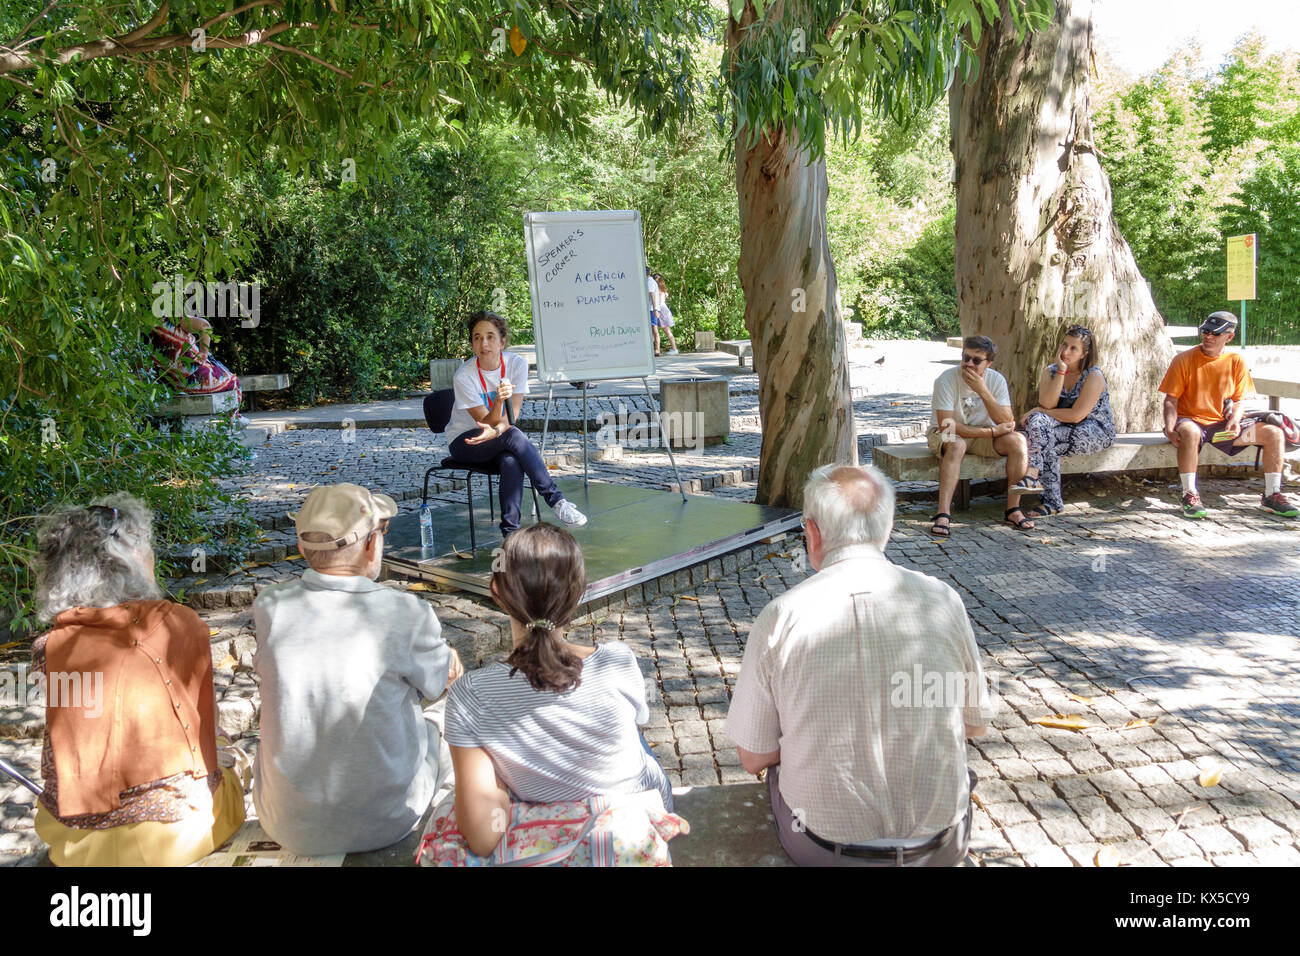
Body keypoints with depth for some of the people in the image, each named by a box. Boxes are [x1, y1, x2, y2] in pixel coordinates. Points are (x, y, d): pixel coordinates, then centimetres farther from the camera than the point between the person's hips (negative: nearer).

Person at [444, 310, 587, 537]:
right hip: (464, 442, -2)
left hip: (501, 441, 2)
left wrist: (496, 431, -37)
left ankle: (510, 532, -32)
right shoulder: (463, 377, -18)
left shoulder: (517, 364, -10)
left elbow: (513, 415, -15)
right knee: (514, 436, -33)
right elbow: (487, 422, -21)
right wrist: (499, 401, -41)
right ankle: (557, 501, -32)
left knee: (511, 461, -35)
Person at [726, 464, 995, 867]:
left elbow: (754, 757, -7)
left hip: (822, 848, -1)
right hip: (940, 845, 2)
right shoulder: (941, 600, -12)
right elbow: (975, 725, 2)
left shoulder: (780, 618, -17)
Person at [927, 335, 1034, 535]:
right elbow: (946, 425, -26)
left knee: (1018, 441, -21)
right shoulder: (946, 380, -20)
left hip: (984, 434, 4)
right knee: (956, 445, -37)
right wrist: (992, 432, -25)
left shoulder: (996, 380, -9)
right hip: (947, 435, -4)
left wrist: (983, 391, -29)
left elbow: (1007, 423, -18)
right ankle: (943, 514, -41)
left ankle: (1013, 509, -15)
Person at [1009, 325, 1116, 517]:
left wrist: (1039, 411, -16)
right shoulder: (1050, 371, 3)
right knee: (1037, 421, -28)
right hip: (1064, 428, 5)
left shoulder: (1094, 377, -14)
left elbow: (1076, 415, -21)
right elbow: (1047, 404, -14)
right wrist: (1062, 371, -19)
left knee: (1045, 440, -30)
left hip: (1097, 431, -5)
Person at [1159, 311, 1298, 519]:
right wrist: (1170, 430, -22)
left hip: (1221, 424, 4)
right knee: (1190, 432, -41)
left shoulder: (1236, 362, 5)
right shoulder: (1184, 360, -5)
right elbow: (1171, 400, -6)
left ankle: (1271, 496, -2)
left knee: (1274, 433, -11)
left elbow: (1238, 401, 9)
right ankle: (1190, 495, -31)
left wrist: (1234, 420, -14)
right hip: (1190, 421, -4)